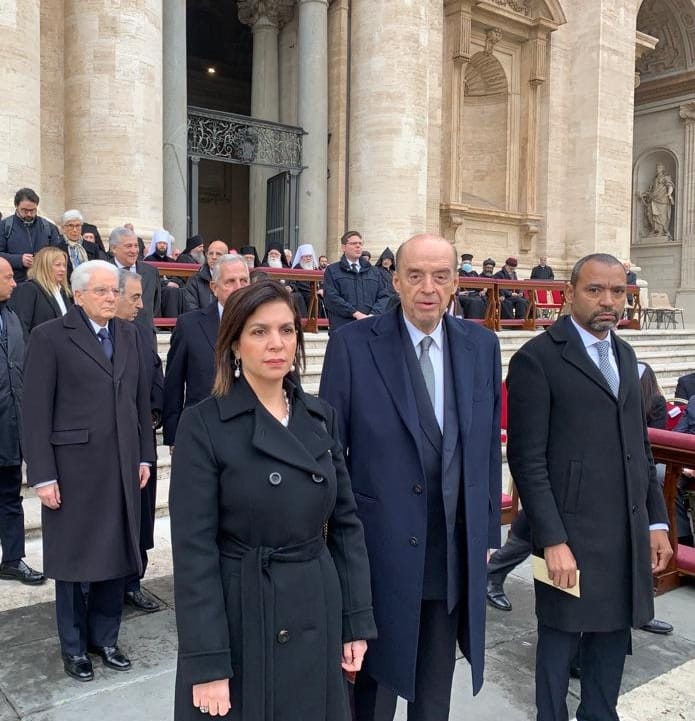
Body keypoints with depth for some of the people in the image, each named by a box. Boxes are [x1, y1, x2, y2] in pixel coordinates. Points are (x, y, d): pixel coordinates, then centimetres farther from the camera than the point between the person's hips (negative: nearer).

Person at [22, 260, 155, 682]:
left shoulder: (129, 335, 9)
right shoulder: (51, 337, -6)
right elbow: (36, 411, -8)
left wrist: (145, 456, 7)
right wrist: (43, 476, -11)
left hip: (122, 468, 4)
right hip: (73, 468, -4)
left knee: (115, 555, 12)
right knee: (73, 558, 10)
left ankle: (105, 638, 30)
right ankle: (74, 647, 28)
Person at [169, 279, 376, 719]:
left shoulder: (322, 418, 2)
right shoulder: (203, 425, -12)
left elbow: (346, 522, 5)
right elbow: (194, 549, -14)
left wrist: (357, 620, 2)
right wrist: (208, 662, -14)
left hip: (316, 618, 4)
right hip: (239, 619, -4)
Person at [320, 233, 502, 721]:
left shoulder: (482, 346, 2)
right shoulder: (353, 344, -10)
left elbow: (490, 445, 7)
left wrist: (489, 532, 8)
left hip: (457, 552, 4)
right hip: (381, 548, -3)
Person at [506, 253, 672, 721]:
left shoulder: (625, 355, 13)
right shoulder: (538, 358, -11)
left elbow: (640, 445, 15)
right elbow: (528, 460, -14)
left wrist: (657, 521, 12)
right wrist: (552, 539, -17)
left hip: (628, 531, 7)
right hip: (571, 533, -6)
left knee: (613, 635, 17)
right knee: (561, 638, 9)